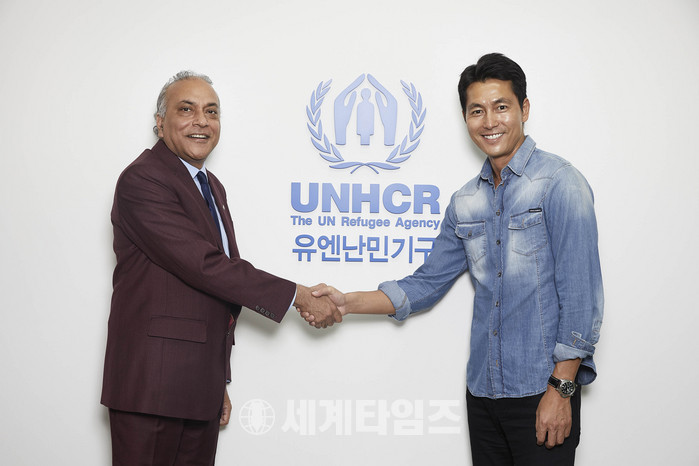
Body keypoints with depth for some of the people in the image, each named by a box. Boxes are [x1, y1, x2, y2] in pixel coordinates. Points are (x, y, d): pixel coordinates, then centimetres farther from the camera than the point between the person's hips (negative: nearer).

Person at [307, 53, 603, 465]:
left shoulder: (559, 184, -9)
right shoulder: (465, 203, 10)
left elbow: (581, 297, -13)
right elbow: (427, 284, 16)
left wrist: (561, 389, -16)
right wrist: (348, 302, 5)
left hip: (542, 391, -6)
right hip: (483, 390, 6)